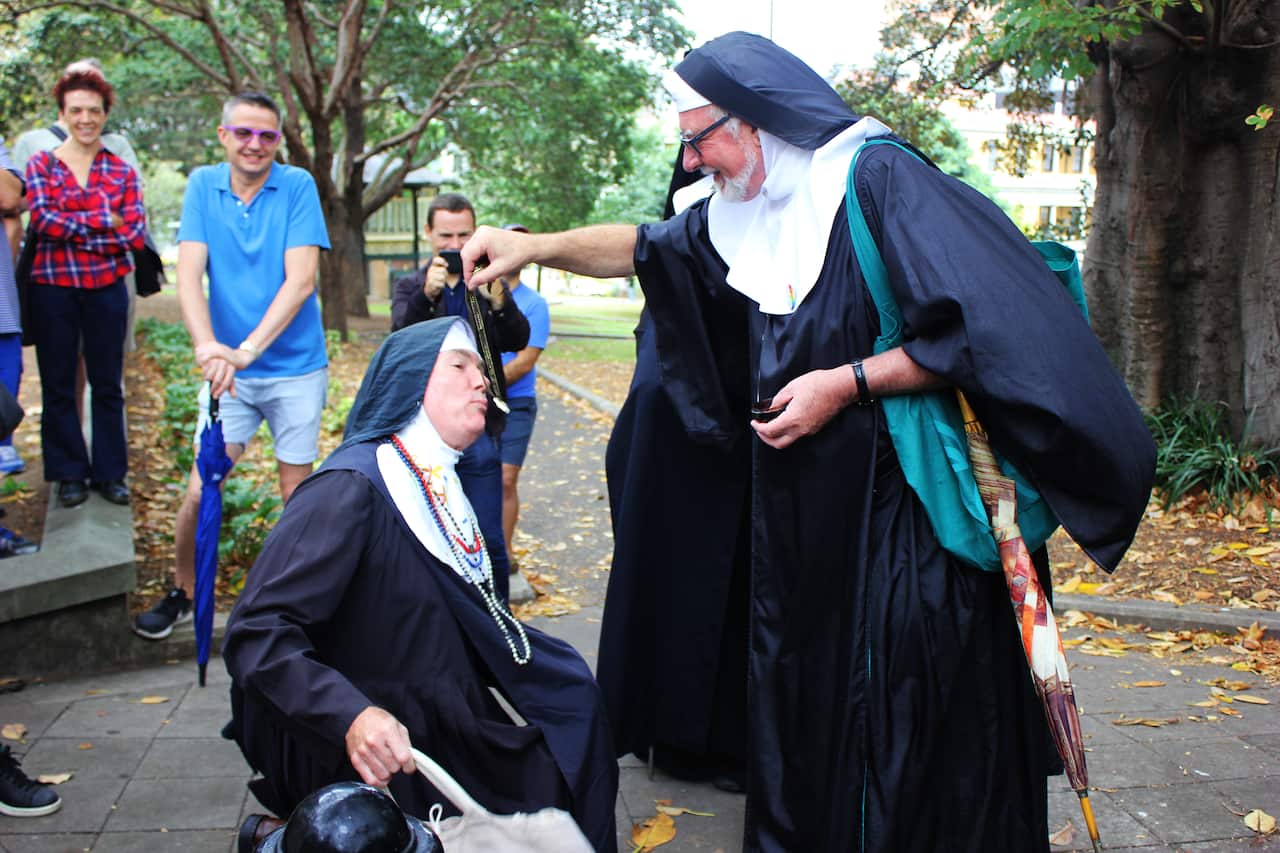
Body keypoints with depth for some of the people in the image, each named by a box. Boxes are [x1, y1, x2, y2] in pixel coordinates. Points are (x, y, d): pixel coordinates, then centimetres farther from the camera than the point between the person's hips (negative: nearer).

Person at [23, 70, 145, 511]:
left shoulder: (121, 171, 6)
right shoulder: (41, 164, 4)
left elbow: (136, 233, -5)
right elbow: (43, 220, -11)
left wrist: (72, 229, -10)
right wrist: (104, 220, -12)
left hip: (107, 288, 1)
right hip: (53, 288, -1)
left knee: (108, 384, 7)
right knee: (58, 385, 6)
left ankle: (110, 473, 17)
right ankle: (69, 474, 17)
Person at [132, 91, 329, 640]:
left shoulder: (297, 186, -7)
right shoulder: (203, 185, 1)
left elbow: (300, 280, -16)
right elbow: (189, 275, -9)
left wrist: (248, 349, -27)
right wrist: (207, 345, -27)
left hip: (295, 368, -1)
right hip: (228, 368, 2)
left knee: (296, 492, 6)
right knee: (200, 491, -2)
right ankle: (182, 594, 20)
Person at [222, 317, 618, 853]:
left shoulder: (441, 487, 7)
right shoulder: (351, 488, -21)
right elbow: (257, 631, -29)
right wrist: (351, 716, -42)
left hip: (453, 736, 9)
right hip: (379, 765, -9)